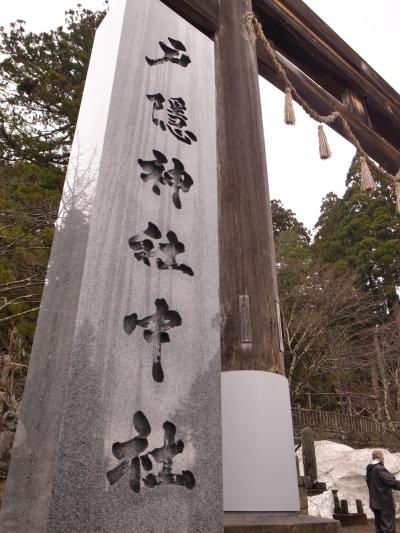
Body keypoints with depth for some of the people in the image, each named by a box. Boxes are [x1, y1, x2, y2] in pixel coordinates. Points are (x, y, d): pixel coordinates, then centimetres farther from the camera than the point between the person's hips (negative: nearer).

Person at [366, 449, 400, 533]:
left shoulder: (369, 470, 10)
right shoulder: (379, 469, -19)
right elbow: (391, 482, -23)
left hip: (375, 502, 8)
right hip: (385, 502, -8)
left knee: (379, 526, 15)